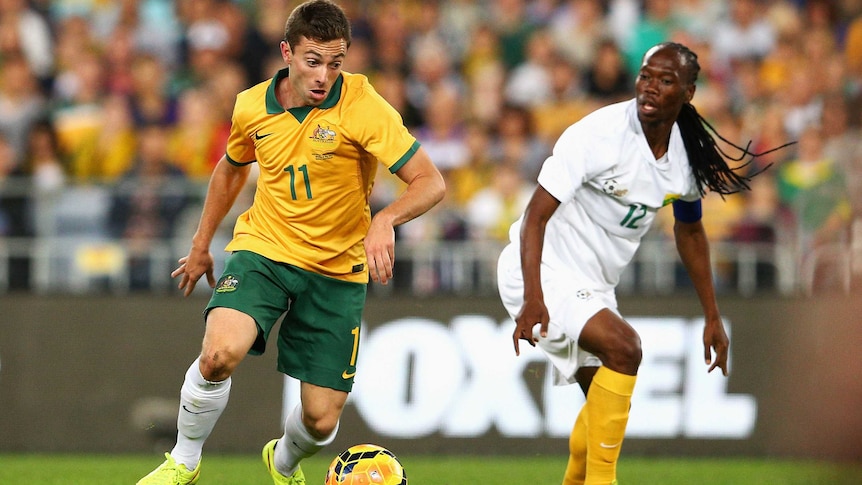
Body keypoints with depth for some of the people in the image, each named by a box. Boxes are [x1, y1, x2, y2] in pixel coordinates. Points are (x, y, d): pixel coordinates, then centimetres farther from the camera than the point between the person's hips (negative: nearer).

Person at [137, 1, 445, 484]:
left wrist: (385, 220, -37)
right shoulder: (252, 106, -4)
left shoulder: (363, 105, -16)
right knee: (220, 353, -29)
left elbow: (430, 182, -18)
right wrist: (201, 245, 25)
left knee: (322, 420, -1)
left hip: (338, 270, -1)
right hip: (263, 247, 1)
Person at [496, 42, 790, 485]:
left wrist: (712, 317, 17)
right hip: (543, 271, -8)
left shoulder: (687, 153, -2)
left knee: (602, 407, 13)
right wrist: (532, 299, -35)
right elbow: (535, 216, -24)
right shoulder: (599, 133, -24)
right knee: (623, 346, -28)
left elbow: (689, 230, 16)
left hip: (593, 283, 8)